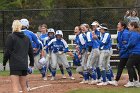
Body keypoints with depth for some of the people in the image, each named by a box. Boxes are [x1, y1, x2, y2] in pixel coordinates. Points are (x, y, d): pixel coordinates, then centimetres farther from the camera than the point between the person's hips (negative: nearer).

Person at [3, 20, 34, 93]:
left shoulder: (11, 37, -5)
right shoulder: (26, 38, 14)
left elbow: (7, 51, -8)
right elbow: (31, 52, 19)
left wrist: (4, 62, 3)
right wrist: (32, 63, 29)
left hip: (15, 65, -6)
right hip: (24, 65, 6)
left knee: (15, 86, -10)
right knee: (23, 86, 14)